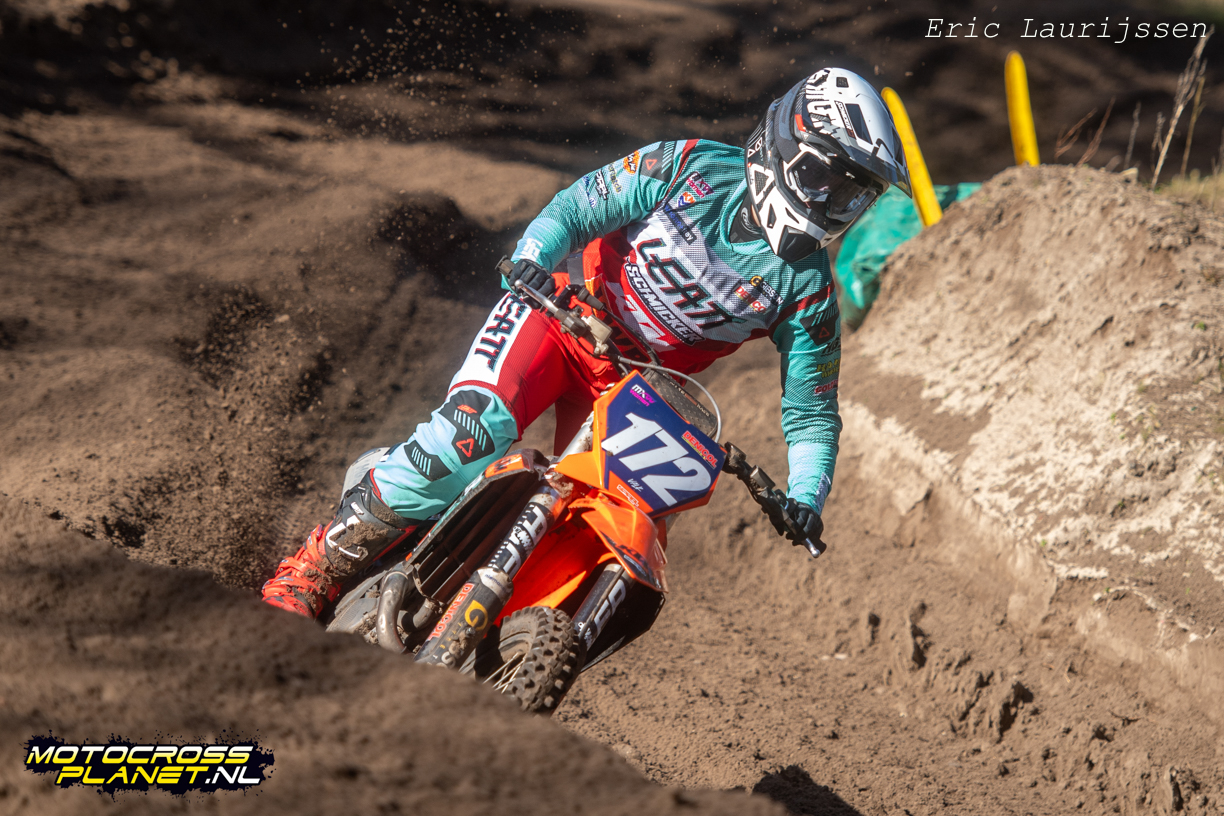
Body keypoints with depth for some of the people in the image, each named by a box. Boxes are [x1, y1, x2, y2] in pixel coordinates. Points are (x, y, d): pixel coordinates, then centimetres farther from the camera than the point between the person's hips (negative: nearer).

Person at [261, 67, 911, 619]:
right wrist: (530, 260, -27)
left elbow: (811, 409, -5)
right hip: (564, 313, -3)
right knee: (475, 428, -26)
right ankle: (314, 571, -19)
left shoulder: (808, 285, -8)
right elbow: (574, 207, -7)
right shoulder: (693, 168, -11)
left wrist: (806, 497, -21)